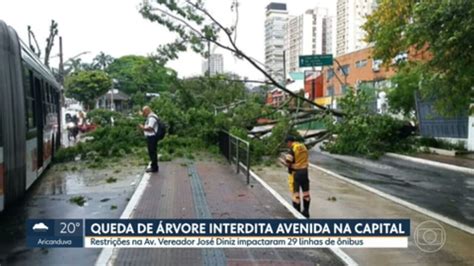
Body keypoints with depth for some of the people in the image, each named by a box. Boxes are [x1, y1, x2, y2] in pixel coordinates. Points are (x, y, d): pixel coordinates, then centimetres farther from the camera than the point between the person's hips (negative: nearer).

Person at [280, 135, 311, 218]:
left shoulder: (293, 149, -16)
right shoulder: (304, 147, 7)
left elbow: (288, 163, -18)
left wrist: (282, 160, 3)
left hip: (295, 173, -7)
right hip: (304, 171, 7)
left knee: (296, 193, 1)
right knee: (306, 192, 15)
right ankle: (306, 211, 25)